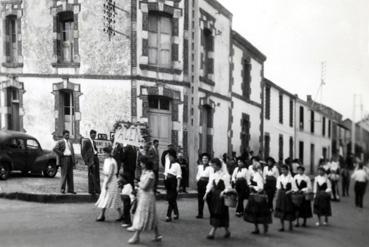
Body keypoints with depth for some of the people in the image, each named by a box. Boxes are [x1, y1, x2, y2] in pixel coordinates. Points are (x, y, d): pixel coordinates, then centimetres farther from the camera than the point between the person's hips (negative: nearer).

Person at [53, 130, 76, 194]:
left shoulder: (70, 142, 19)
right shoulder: (60, 142, -1)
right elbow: (54, 149, -13)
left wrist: (74, 160, 11)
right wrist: (61, 154, -11)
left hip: (70, 158, 6)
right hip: (64, 158, -6)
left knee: (70, 175, 5)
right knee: (64, 174, -6)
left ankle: (70, 189, 8)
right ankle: (62, 189, 0)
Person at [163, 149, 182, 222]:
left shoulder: (177, 165, -9)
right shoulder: (167, 163, 10)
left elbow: (179, 176, -11)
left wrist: (178, 186, -14)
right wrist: (165, 180, 11)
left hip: (173, 182, -7)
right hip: (167, 181, 7)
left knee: (171, 199, -8)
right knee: (172, 199, 14)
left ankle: (168, 216, -4)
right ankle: (176, 213, 29)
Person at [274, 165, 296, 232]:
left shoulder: (291, 178, -8)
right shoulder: (279, 178, 2)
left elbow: (294, 188, -4)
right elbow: (278, 188, 6)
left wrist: (289, 191, -19)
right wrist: (277, 197, 2)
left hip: (288, 195, -3)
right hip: (281, 195, 3)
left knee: (289, 210, 6)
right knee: (281, 210, 1)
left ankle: (290, 225, 28)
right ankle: (282, 226, 10)